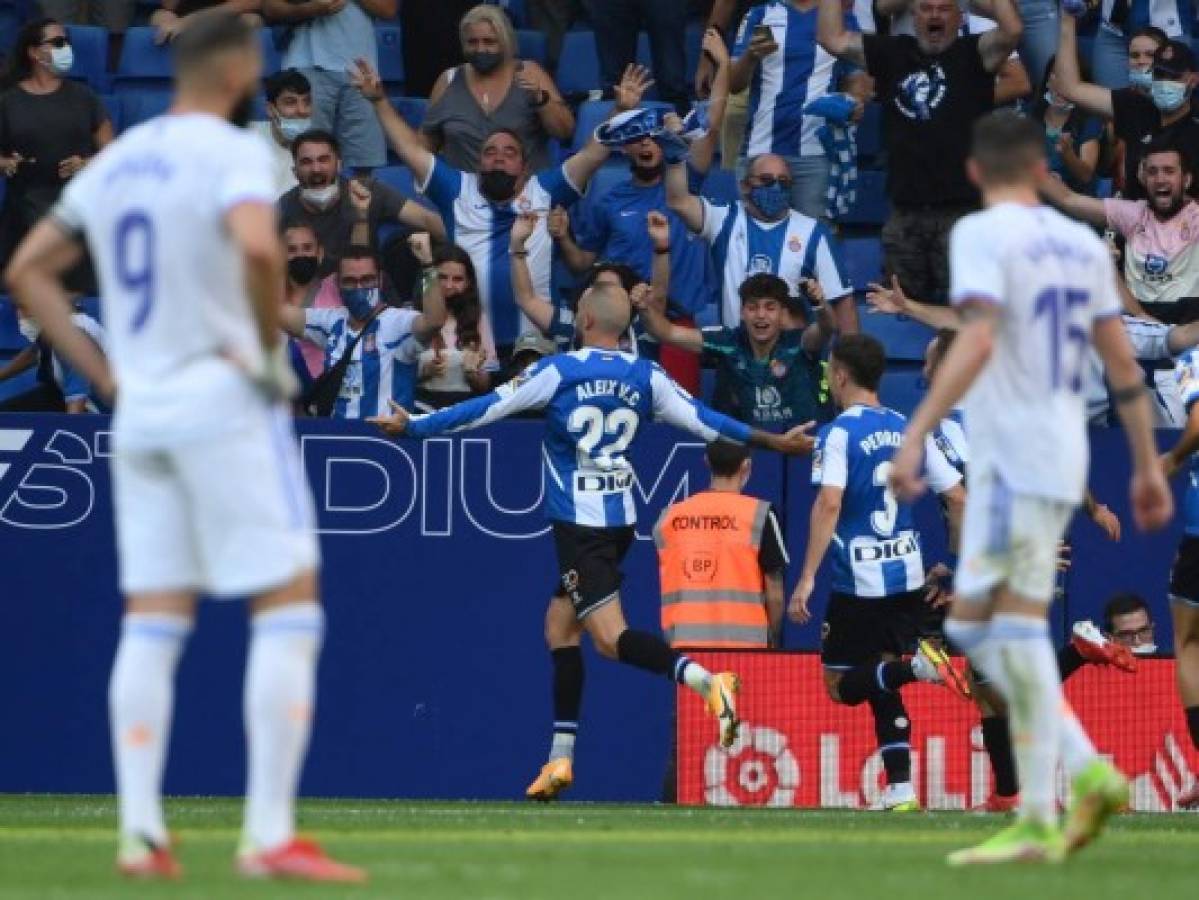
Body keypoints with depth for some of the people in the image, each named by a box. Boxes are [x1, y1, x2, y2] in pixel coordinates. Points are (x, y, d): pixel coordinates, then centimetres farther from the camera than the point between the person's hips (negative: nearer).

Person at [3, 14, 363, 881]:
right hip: (227, 402, -7)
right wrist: (271, 345, -14)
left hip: (140, 412, 7)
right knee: (290, 609, -4)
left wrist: (104, 374, 14)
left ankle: (141, 834, 3)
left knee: (153, 624, 9)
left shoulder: (116, 161, 13)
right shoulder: (231, 152, -10)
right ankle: (270, 836, -10)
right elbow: (257, 247, -30)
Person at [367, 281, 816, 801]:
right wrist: (771, 441, 19)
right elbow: (701, 421, 8)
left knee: (610, 636, -13)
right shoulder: (646, 377, 5)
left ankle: (703, 680, -37)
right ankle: (560, 759, 13)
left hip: (578, 524, -6)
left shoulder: (559, 372, -7)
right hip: (622, 520, 6)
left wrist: (413, 426, 8)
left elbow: (486, 409, -3)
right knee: (560, 626, 16)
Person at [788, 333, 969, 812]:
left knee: (841, 686, 6)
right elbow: (958, 498, 9)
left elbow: (829, 504, -22)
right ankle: (901, 793, 4)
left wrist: (807, 579, -22)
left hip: (858, 580, -6)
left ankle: (915, 664, -22)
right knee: (883, 690, 14)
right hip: (908, 576, 6)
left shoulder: (838, 434, -9)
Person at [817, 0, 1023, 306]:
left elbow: (1012, 30, -17)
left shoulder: (972, 53, 2)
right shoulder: (892, 53, 14)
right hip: (904, 210, 5)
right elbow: (832, 38, 9)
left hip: (962, 210, -5)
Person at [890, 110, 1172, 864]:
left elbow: (977, 343, -21)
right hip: (1065, 455, 8)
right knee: (974, 627, 12)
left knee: (1016, 629, -8)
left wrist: (915, 436, -24)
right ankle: (1086, 769, 3)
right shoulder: (1083, 243, 15)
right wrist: (1148, 467, 18)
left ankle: (1040, 821, -12)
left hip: (1014, 456, -8)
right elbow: (1122, 361, 14)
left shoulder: (983, 235, -6)